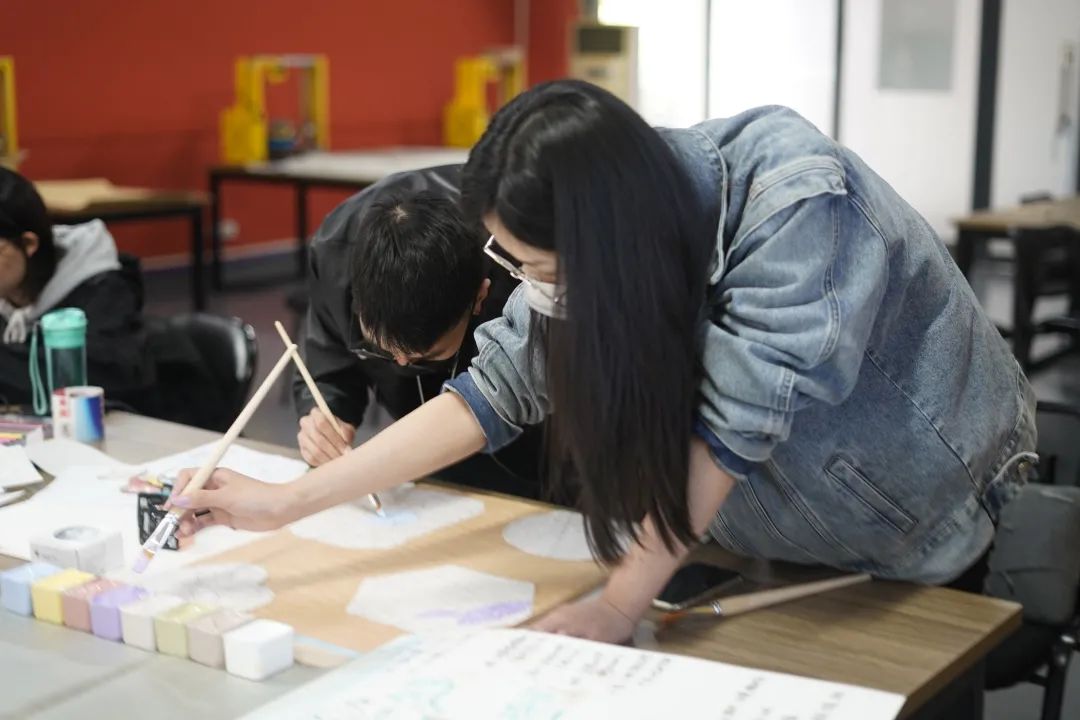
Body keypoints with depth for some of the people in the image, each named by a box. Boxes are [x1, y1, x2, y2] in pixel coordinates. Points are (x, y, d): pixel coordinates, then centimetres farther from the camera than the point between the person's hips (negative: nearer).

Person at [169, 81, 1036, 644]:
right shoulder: (599, 247, -18)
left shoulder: (795, 201, -37)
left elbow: (733, 422, -36)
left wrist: (620, 604, -32)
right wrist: (286, 502, -19)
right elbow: (498, 384, -18)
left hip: (929, 524, -4)